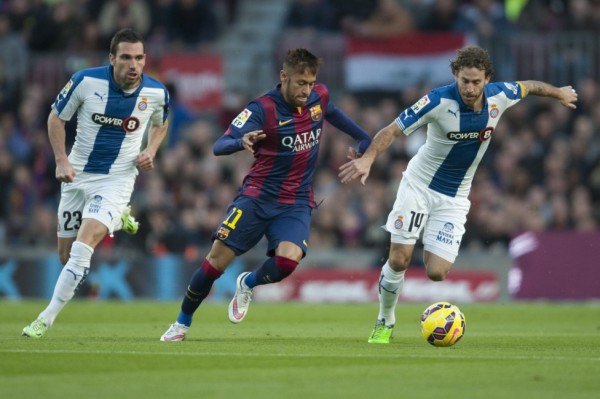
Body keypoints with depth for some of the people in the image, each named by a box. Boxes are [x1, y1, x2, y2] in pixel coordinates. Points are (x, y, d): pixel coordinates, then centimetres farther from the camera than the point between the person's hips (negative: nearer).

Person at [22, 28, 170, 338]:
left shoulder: (156, 92, -9)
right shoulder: (86, 81, -15)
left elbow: (160, 124, 15)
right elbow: (56, 117, 0)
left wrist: (151, 151, -4)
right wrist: (61, 160, -10)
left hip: (117, 179, -2)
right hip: (78, 175, 2)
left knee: (83, 243, -23)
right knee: (66, 254, 11)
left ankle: (47, 318, -17)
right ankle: (117, 220, 42)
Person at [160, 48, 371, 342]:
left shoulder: (319, 97, -1)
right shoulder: (262, 109, -16)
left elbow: (332, 113, 26)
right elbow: (218, 147, -25)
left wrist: (363, 140, 28)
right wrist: (241, 142, -46)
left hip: (297, 202, 3)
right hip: (257, 196, -3)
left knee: (288, 259, -25)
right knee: (217, 260, -6)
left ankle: (248, 284, 9)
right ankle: (182, 323, 16)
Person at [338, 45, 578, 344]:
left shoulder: (499, 96, -12)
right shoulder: (439, 101, -23)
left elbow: (529, 86, 11)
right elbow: (393, 130, -23)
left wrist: (559, 93, 29)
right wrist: (367, 159, -39)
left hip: (454, 198, 2)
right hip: (419, 186, -2)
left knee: (436, 272, -12)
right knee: (399, 260, -9)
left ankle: (432, 251, 26)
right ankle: (385, 323, 16)